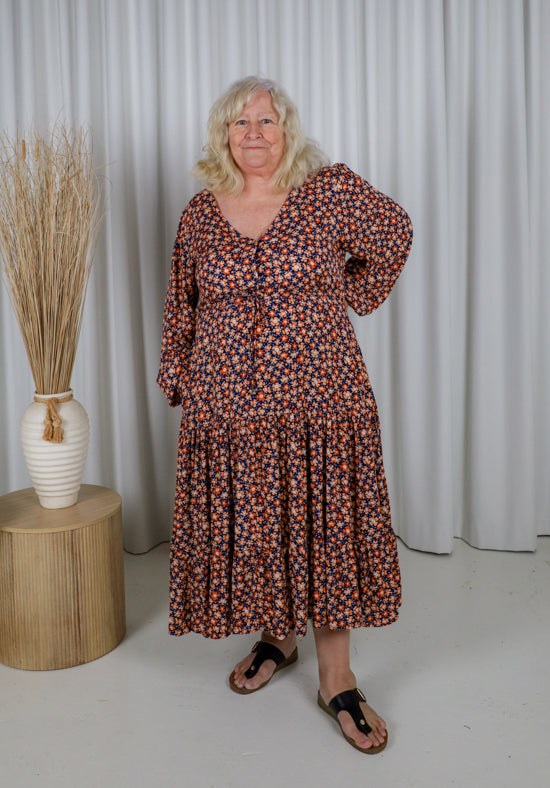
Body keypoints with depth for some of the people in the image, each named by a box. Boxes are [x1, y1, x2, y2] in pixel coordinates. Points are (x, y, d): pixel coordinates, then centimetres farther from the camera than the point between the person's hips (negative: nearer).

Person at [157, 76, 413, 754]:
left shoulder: (329, 191, -1)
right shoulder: (200, 212, 7)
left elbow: (394, 234, 15)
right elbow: (180, 305, 15)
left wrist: (353, 295, 15)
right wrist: (176, 378, 12)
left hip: (318, 397, -2)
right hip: (228, 404, 3)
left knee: (324, 527, 2)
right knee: (245, 526, 9)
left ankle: (337, 682, 16)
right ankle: (276, 637, 34)